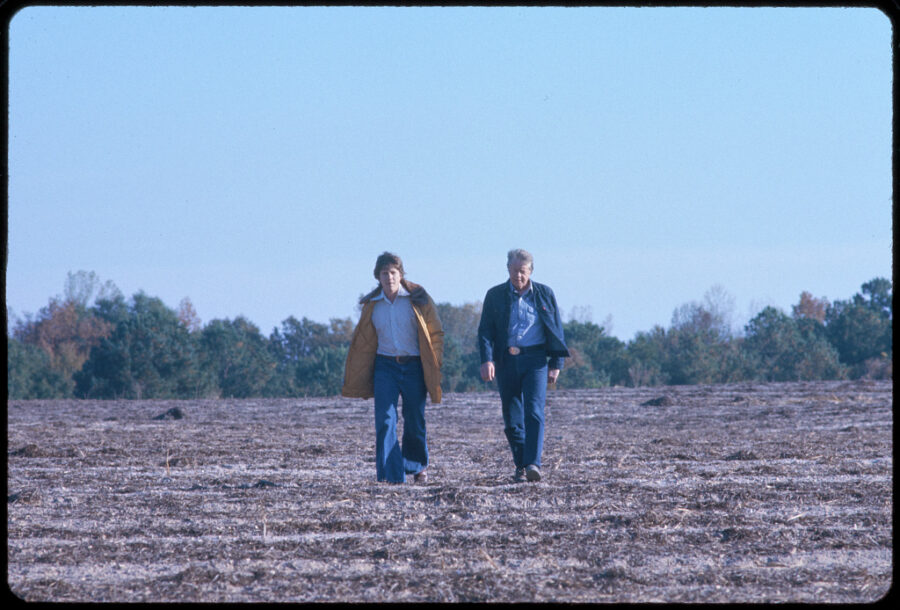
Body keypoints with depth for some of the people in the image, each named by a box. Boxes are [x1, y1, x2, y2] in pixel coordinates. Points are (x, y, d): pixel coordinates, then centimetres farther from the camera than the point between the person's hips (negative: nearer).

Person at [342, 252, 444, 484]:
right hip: (385, 366, 1)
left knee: (414, 421, 7)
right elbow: (363, 342, 13)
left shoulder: (417, 299, -2)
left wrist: (435, 364, -6)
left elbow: (435, 333, 3)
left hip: (413, 366, -1)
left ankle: (418, 466, 31)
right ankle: (391, 475, -15)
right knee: (385, 421, -13)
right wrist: (353, 377, 11)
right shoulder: (372, 305, 5)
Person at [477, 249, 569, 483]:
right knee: (512, 419, 4)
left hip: (535, 360, -2)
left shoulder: (545, 294, 8)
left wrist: (556, 364, 3)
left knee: (534, 412, -16)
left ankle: (533, 463, -23)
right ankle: (520, 466, 13)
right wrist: (486, 360, -13)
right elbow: (485, 330, 2)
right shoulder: (495, 295, 7)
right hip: (506, 361, 2)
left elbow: (556, 330, 10)